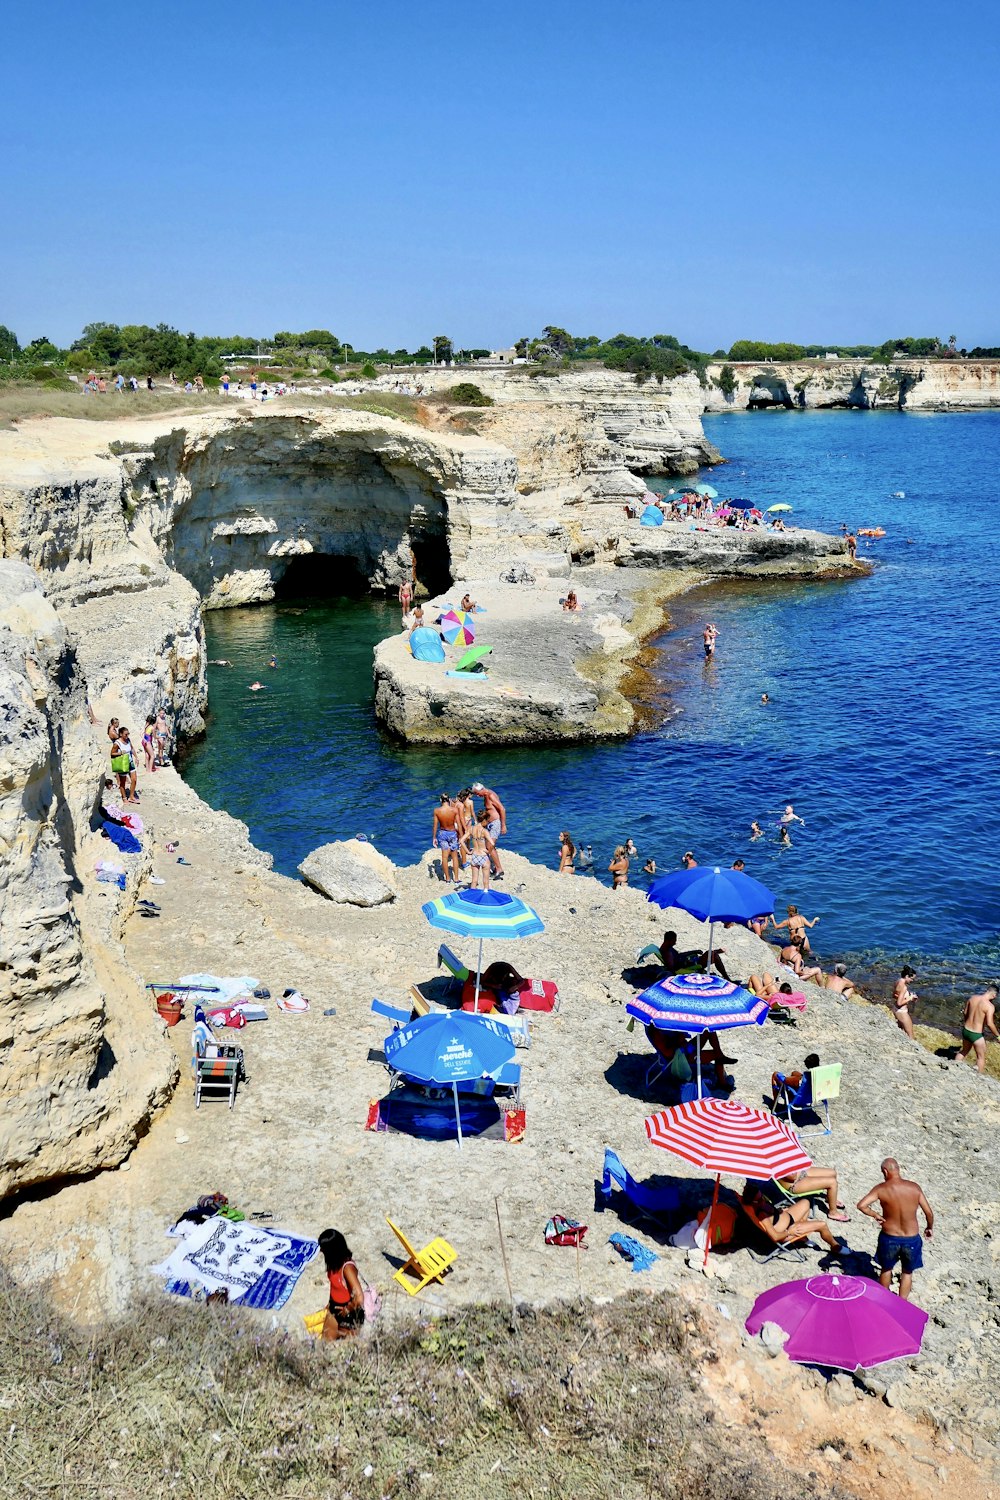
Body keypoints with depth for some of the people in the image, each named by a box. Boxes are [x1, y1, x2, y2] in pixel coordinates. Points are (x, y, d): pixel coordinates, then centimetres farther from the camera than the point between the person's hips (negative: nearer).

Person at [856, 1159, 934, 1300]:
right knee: (907, 1272, 25)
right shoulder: (915, 1188, -9)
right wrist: (930, 1227, 16)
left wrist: (875, 1215, -6)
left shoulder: (881, 1188, -14)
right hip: (911, 1239, 1)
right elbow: (929, 1212, -4)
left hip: (889, 1238, -1)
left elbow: (861, 1205, -23)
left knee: (886, 1269, 26)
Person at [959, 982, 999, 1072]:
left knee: (964, 1051, 29)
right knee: (981, 1057, 14)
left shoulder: (972, 998, -3)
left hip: (966, 1030, 6)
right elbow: (989, 1024, -25)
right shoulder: (990, 1006, -21)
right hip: (976, 1034, -6)